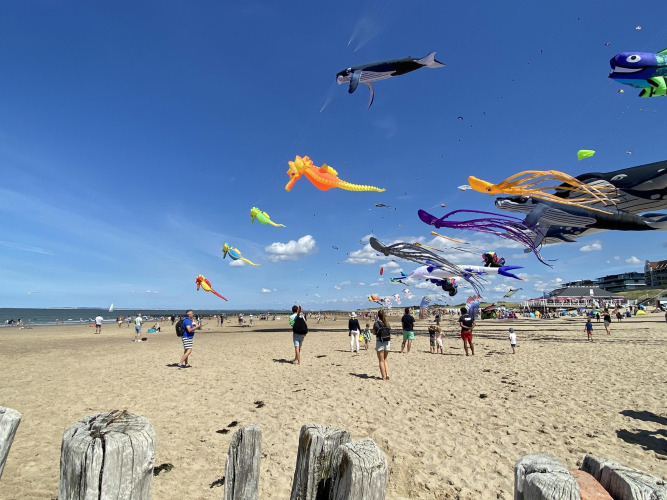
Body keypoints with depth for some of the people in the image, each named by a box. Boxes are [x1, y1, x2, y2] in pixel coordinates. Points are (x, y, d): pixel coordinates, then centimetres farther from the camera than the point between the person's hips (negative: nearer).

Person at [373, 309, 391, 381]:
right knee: (385, 359, 19)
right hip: (387, 342, 4)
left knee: (381, 361, 6)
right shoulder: (387, 323, 2)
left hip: (379, 342, -4)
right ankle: (387, 374, 6)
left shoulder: (376, 323, -9)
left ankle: (384, 376, 7)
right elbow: (389, 331, 8)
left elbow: (374, 333, -4)